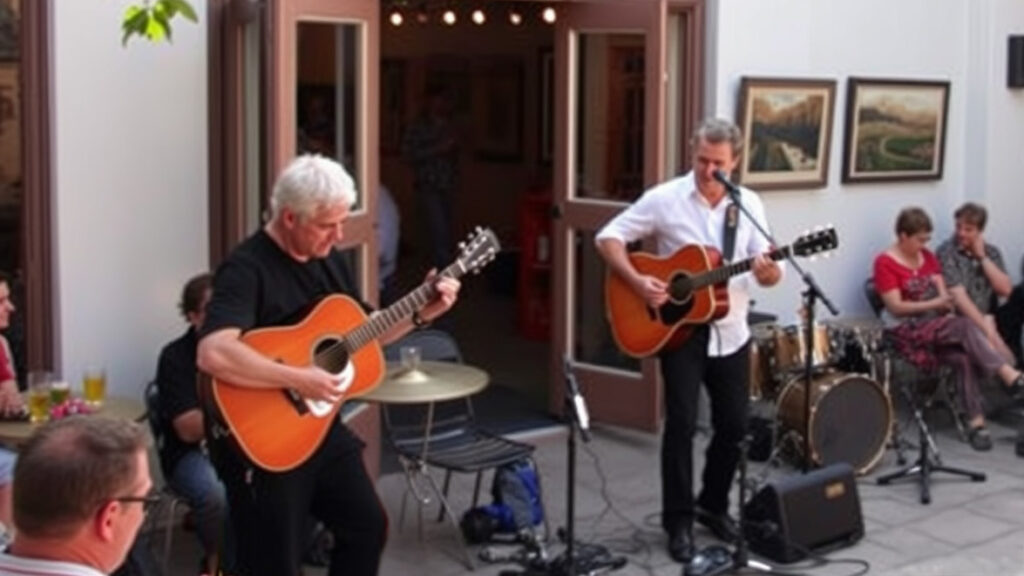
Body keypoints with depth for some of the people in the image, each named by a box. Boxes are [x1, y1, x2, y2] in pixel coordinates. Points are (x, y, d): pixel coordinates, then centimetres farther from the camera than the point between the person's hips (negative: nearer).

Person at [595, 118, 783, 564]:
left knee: (735, 425, 9)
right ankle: (678, 520, 4)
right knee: (682, 423, -9)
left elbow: (767, 272, 3)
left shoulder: (750, 205, 1)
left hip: (731, 333, 4)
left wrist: (769, 272, -22)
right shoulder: (665, 199, -9)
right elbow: (609, 237, -7)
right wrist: (637, 282, -20)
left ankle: (712, 505, 30)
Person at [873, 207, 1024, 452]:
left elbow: (942, 295, 10)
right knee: (965, 326, -30)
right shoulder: (885, 263, -7)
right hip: (910, 332, -6)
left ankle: (976, 421, -30)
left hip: (938, 326, 6)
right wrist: (935, 303, -21)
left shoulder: (928, 257, 14)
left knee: (963, 358, -27)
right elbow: (895, 308, -13)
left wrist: (948, 309, -12)